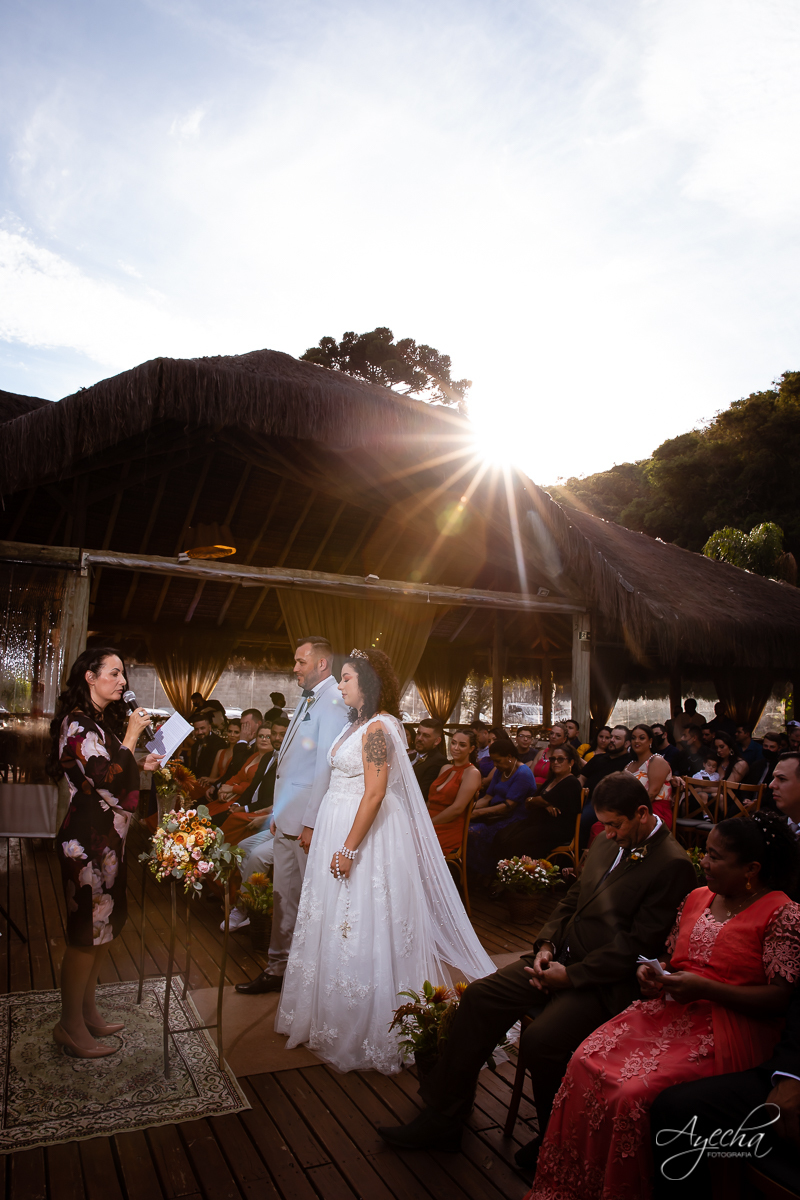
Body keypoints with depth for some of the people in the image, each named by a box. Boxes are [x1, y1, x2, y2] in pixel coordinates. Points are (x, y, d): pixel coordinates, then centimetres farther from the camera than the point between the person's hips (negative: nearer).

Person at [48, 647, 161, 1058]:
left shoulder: (101, 722, 14)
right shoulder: (78, 724, -16)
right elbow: (106, 780, -24)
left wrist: (141, 766, 7)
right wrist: (132, 736, -18)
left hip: (107, 838, 10)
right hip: (87, 841, -10)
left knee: (104, 926, 16)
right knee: (86, 930, 1)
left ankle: (87, 1011, 30)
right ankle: (71, 1027, 16)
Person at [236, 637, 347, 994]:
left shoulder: (333, 701, -14)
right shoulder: (307, 699, 16)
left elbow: (326, 766, -20)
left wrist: (311, 823, -20)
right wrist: (278, 813, 17)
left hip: (309, 821, -9)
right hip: (287, 820, 9)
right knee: (283, 897, 15)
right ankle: (278, 967, 27)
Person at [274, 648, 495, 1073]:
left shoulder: (377, 727, -18)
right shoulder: (356, 724, 11)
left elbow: (375, 793, -23)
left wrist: (349, 849, -23)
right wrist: (316, 830, 15)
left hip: (367, 833, -10)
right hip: (337, 828, 10)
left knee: (362, 924, 0)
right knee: (336, 922, 18)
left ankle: (368, 1029, 16)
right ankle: (331, 1017, 34)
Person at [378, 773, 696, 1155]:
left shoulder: (673, 865, -16)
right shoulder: (606, 842, 9)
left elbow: (637, 945, -17)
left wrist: (571, 976, -16)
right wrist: (547, 945, -1)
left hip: (605, 981, -7)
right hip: (561, 958, 8)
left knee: (540, 1040, -27)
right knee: (479, 997, -5)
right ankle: (442, 1118, 6)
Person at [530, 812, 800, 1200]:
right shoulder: (697, 898, 12)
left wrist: (705, 988, -20)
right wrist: (652, 972, -1)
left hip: (727, 1029, -6)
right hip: (669, 1009, 7)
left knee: (634, 1093, -27)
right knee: (585, 1062, -15)